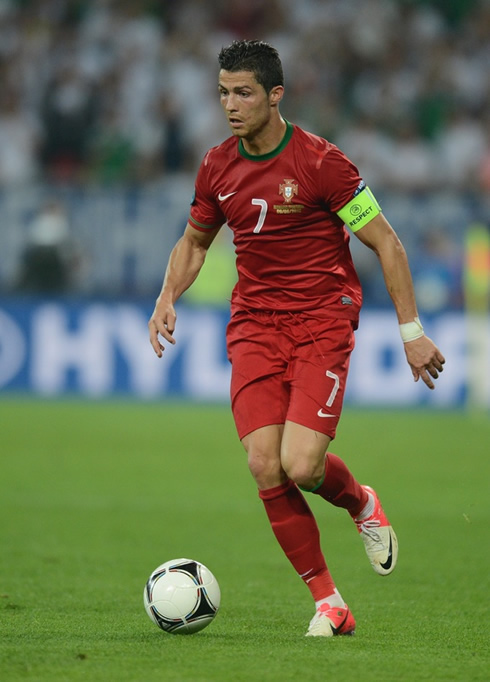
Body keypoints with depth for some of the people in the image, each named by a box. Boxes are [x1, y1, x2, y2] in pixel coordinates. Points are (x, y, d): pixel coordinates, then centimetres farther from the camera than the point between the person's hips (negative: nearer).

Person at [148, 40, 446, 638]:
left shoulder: (320, 162, -12)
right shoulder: (217, 168, 5)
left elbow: (385, 242, -6)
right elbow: (194, 241, 23)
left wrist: (411, 330, -7)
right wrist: (168, 297, 4)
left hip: (323, 320, -4)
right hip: (254, 324, 5)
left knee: (301, 466, -19)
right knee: (265, 467, -11)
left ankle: (362, 505, 18)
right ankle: (328, 604, 2)